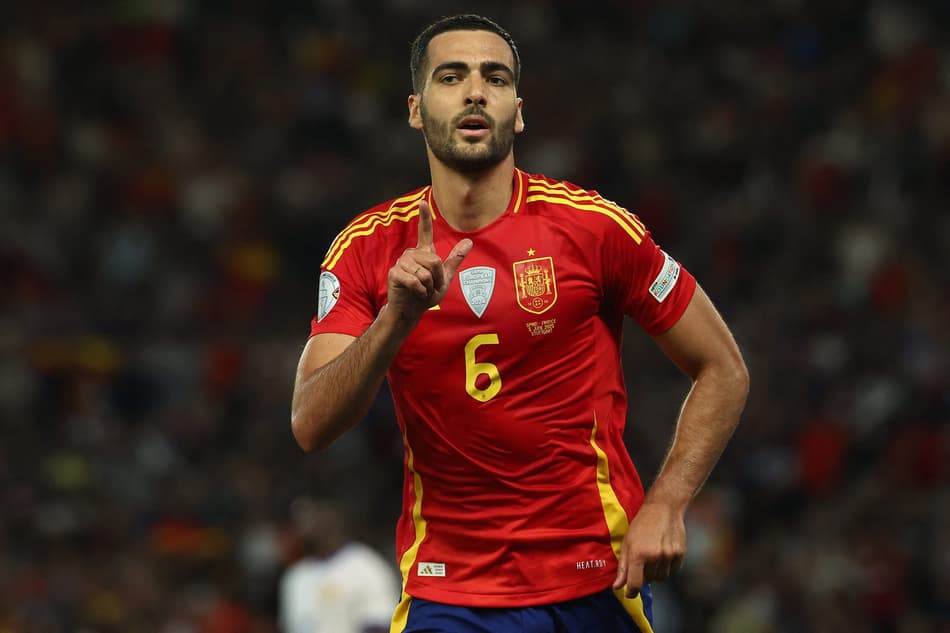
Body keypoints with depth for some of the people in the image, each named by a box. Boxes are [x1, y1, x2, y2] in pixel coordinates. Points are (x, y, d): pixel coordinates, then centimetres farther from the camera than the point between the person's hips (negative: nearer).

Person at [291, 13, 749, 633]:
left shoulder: (594, 226, -6)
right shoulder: (368, 250, -2)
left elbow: (724, 370, 1)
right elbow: (312, 427, -12)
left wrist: (666, 506, -10)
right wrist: (399, 316, -26)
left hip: (600, 582, 0)